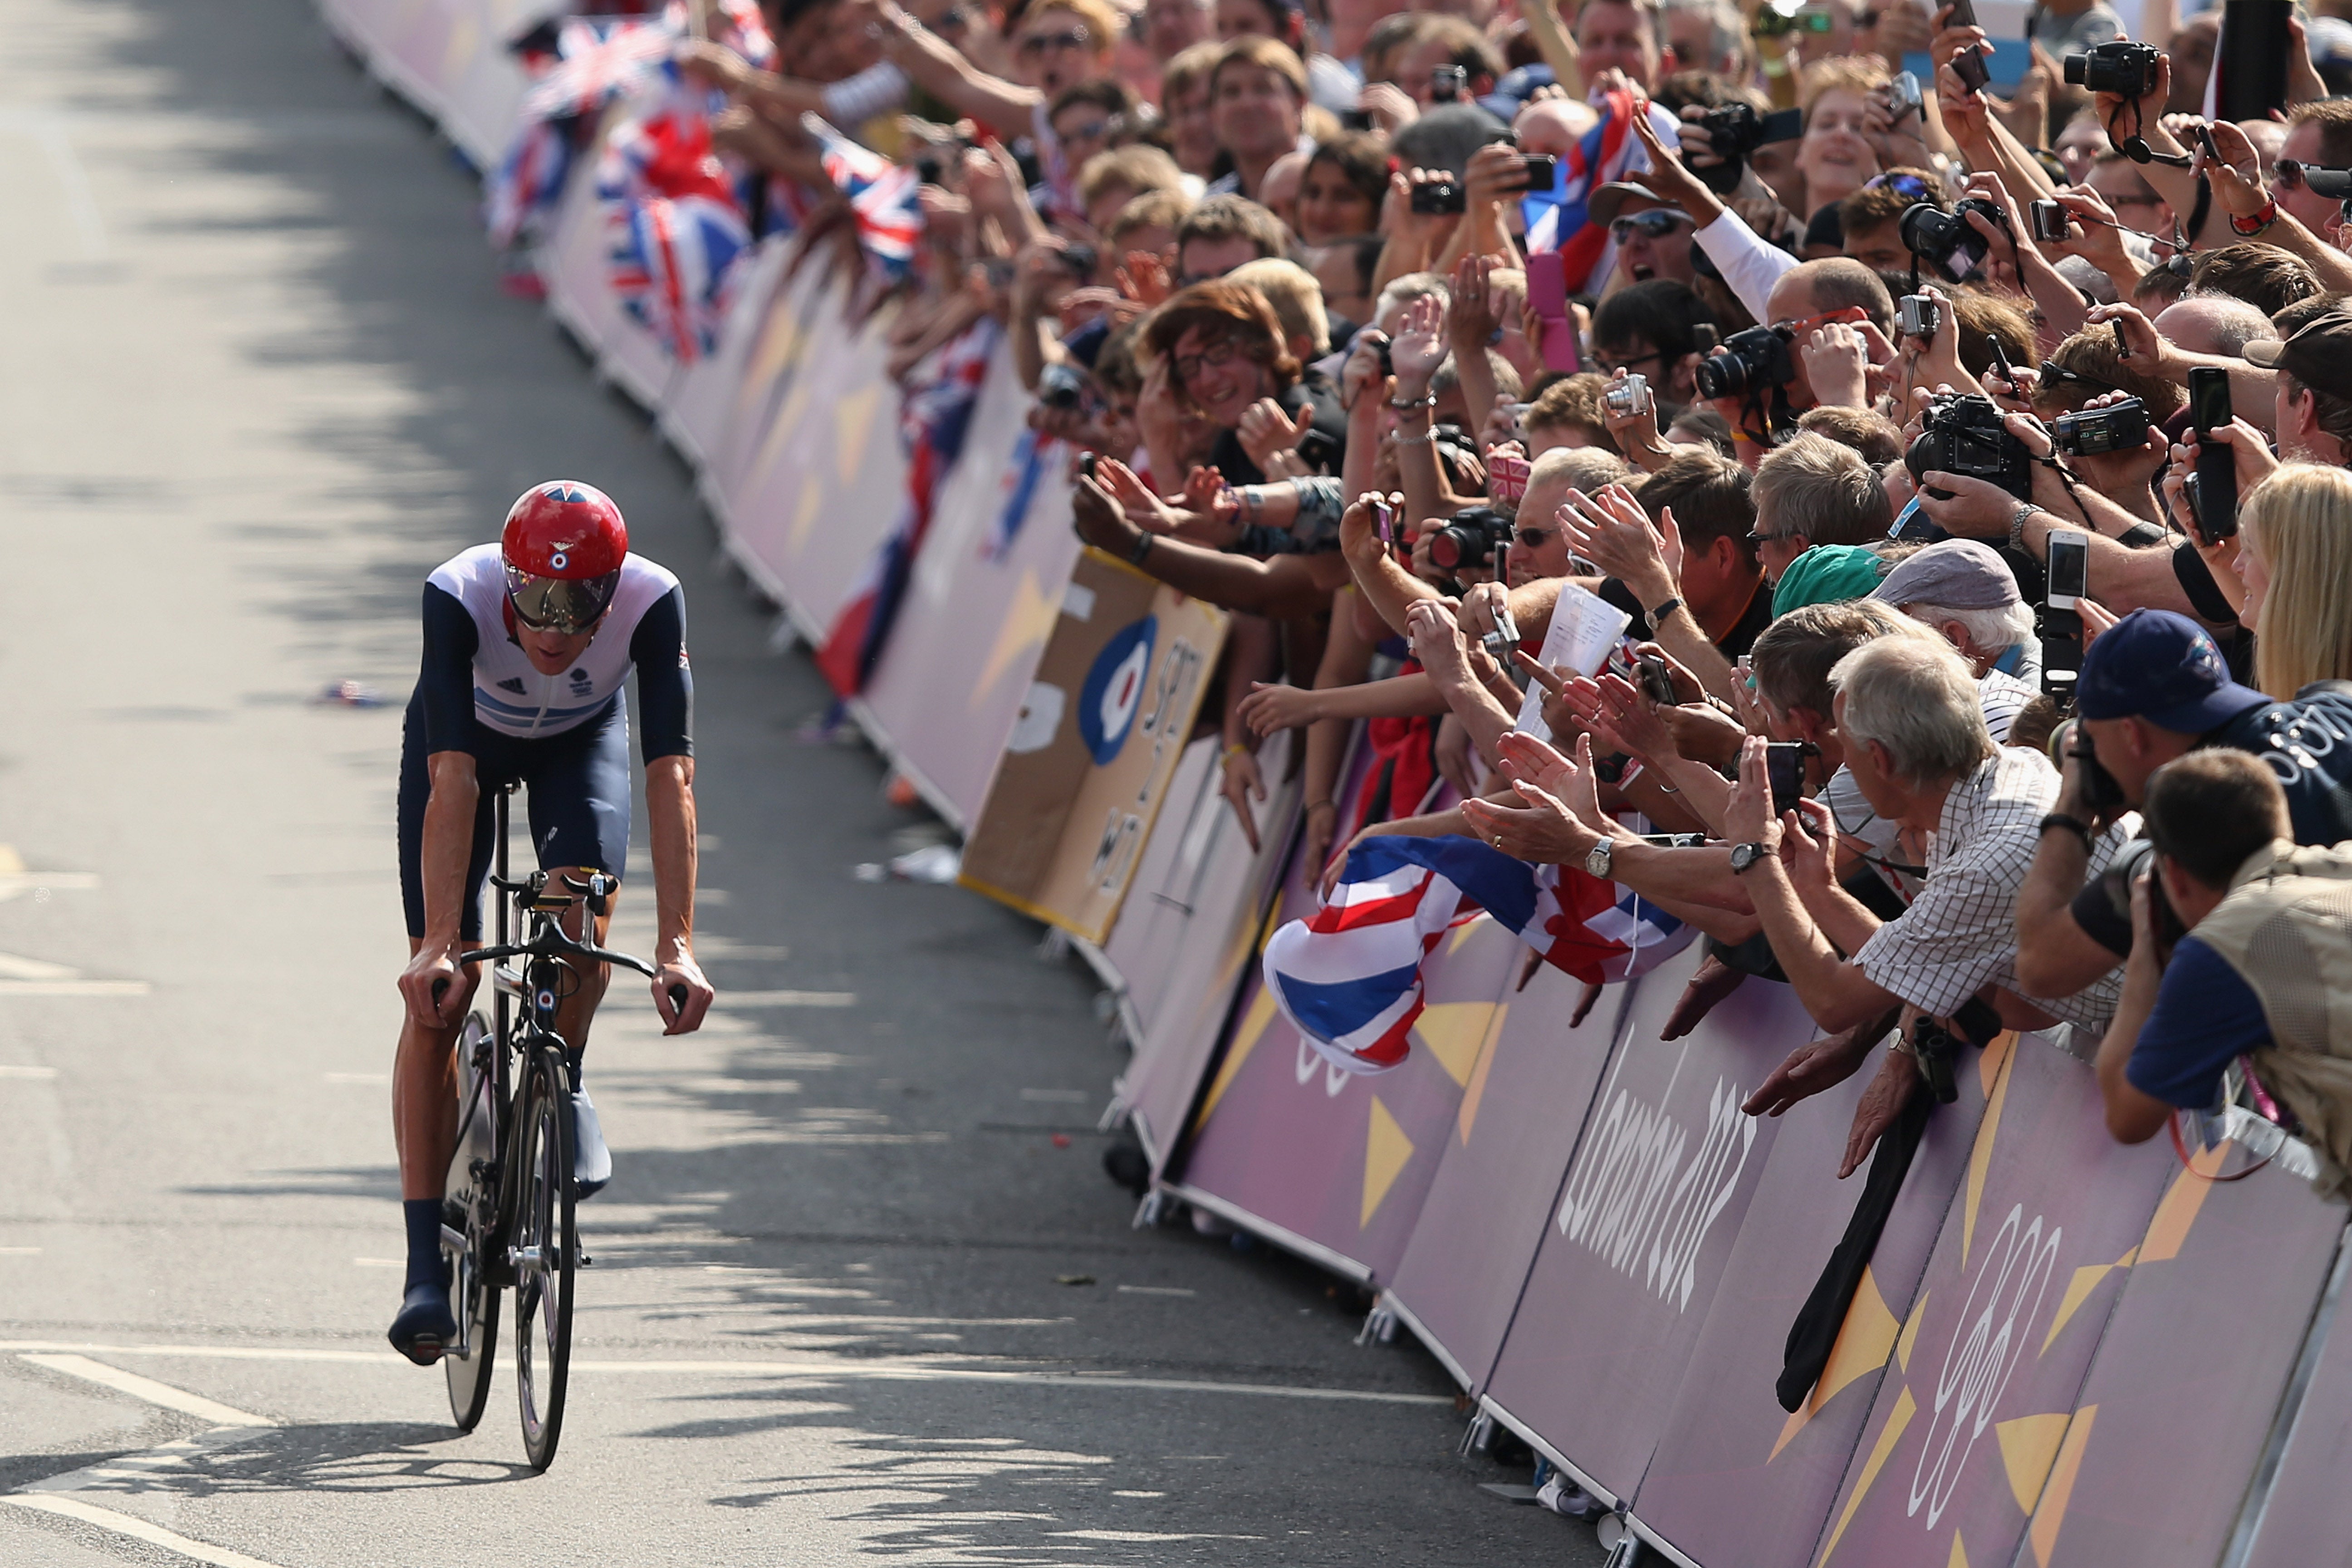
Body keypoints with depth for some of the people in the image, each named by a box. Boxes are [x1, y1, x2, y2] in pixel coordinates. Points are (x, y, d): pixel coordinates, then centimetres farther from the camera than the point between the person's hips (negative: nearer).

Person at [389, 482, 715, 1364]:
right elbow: (452, 781, -42)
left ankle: (561, 1085, 4)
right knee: (439, 992, -9)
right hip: (467, 735, -1)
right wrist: (438, 945, -48)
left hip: (583, 738, 1)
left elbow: (672, 776, -39)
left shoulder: (651, 602, -37)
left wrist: (677, 947, -46)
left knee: (582, 900, -28)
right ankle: (427, 1266, -6)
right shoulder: (458, 597, -39)